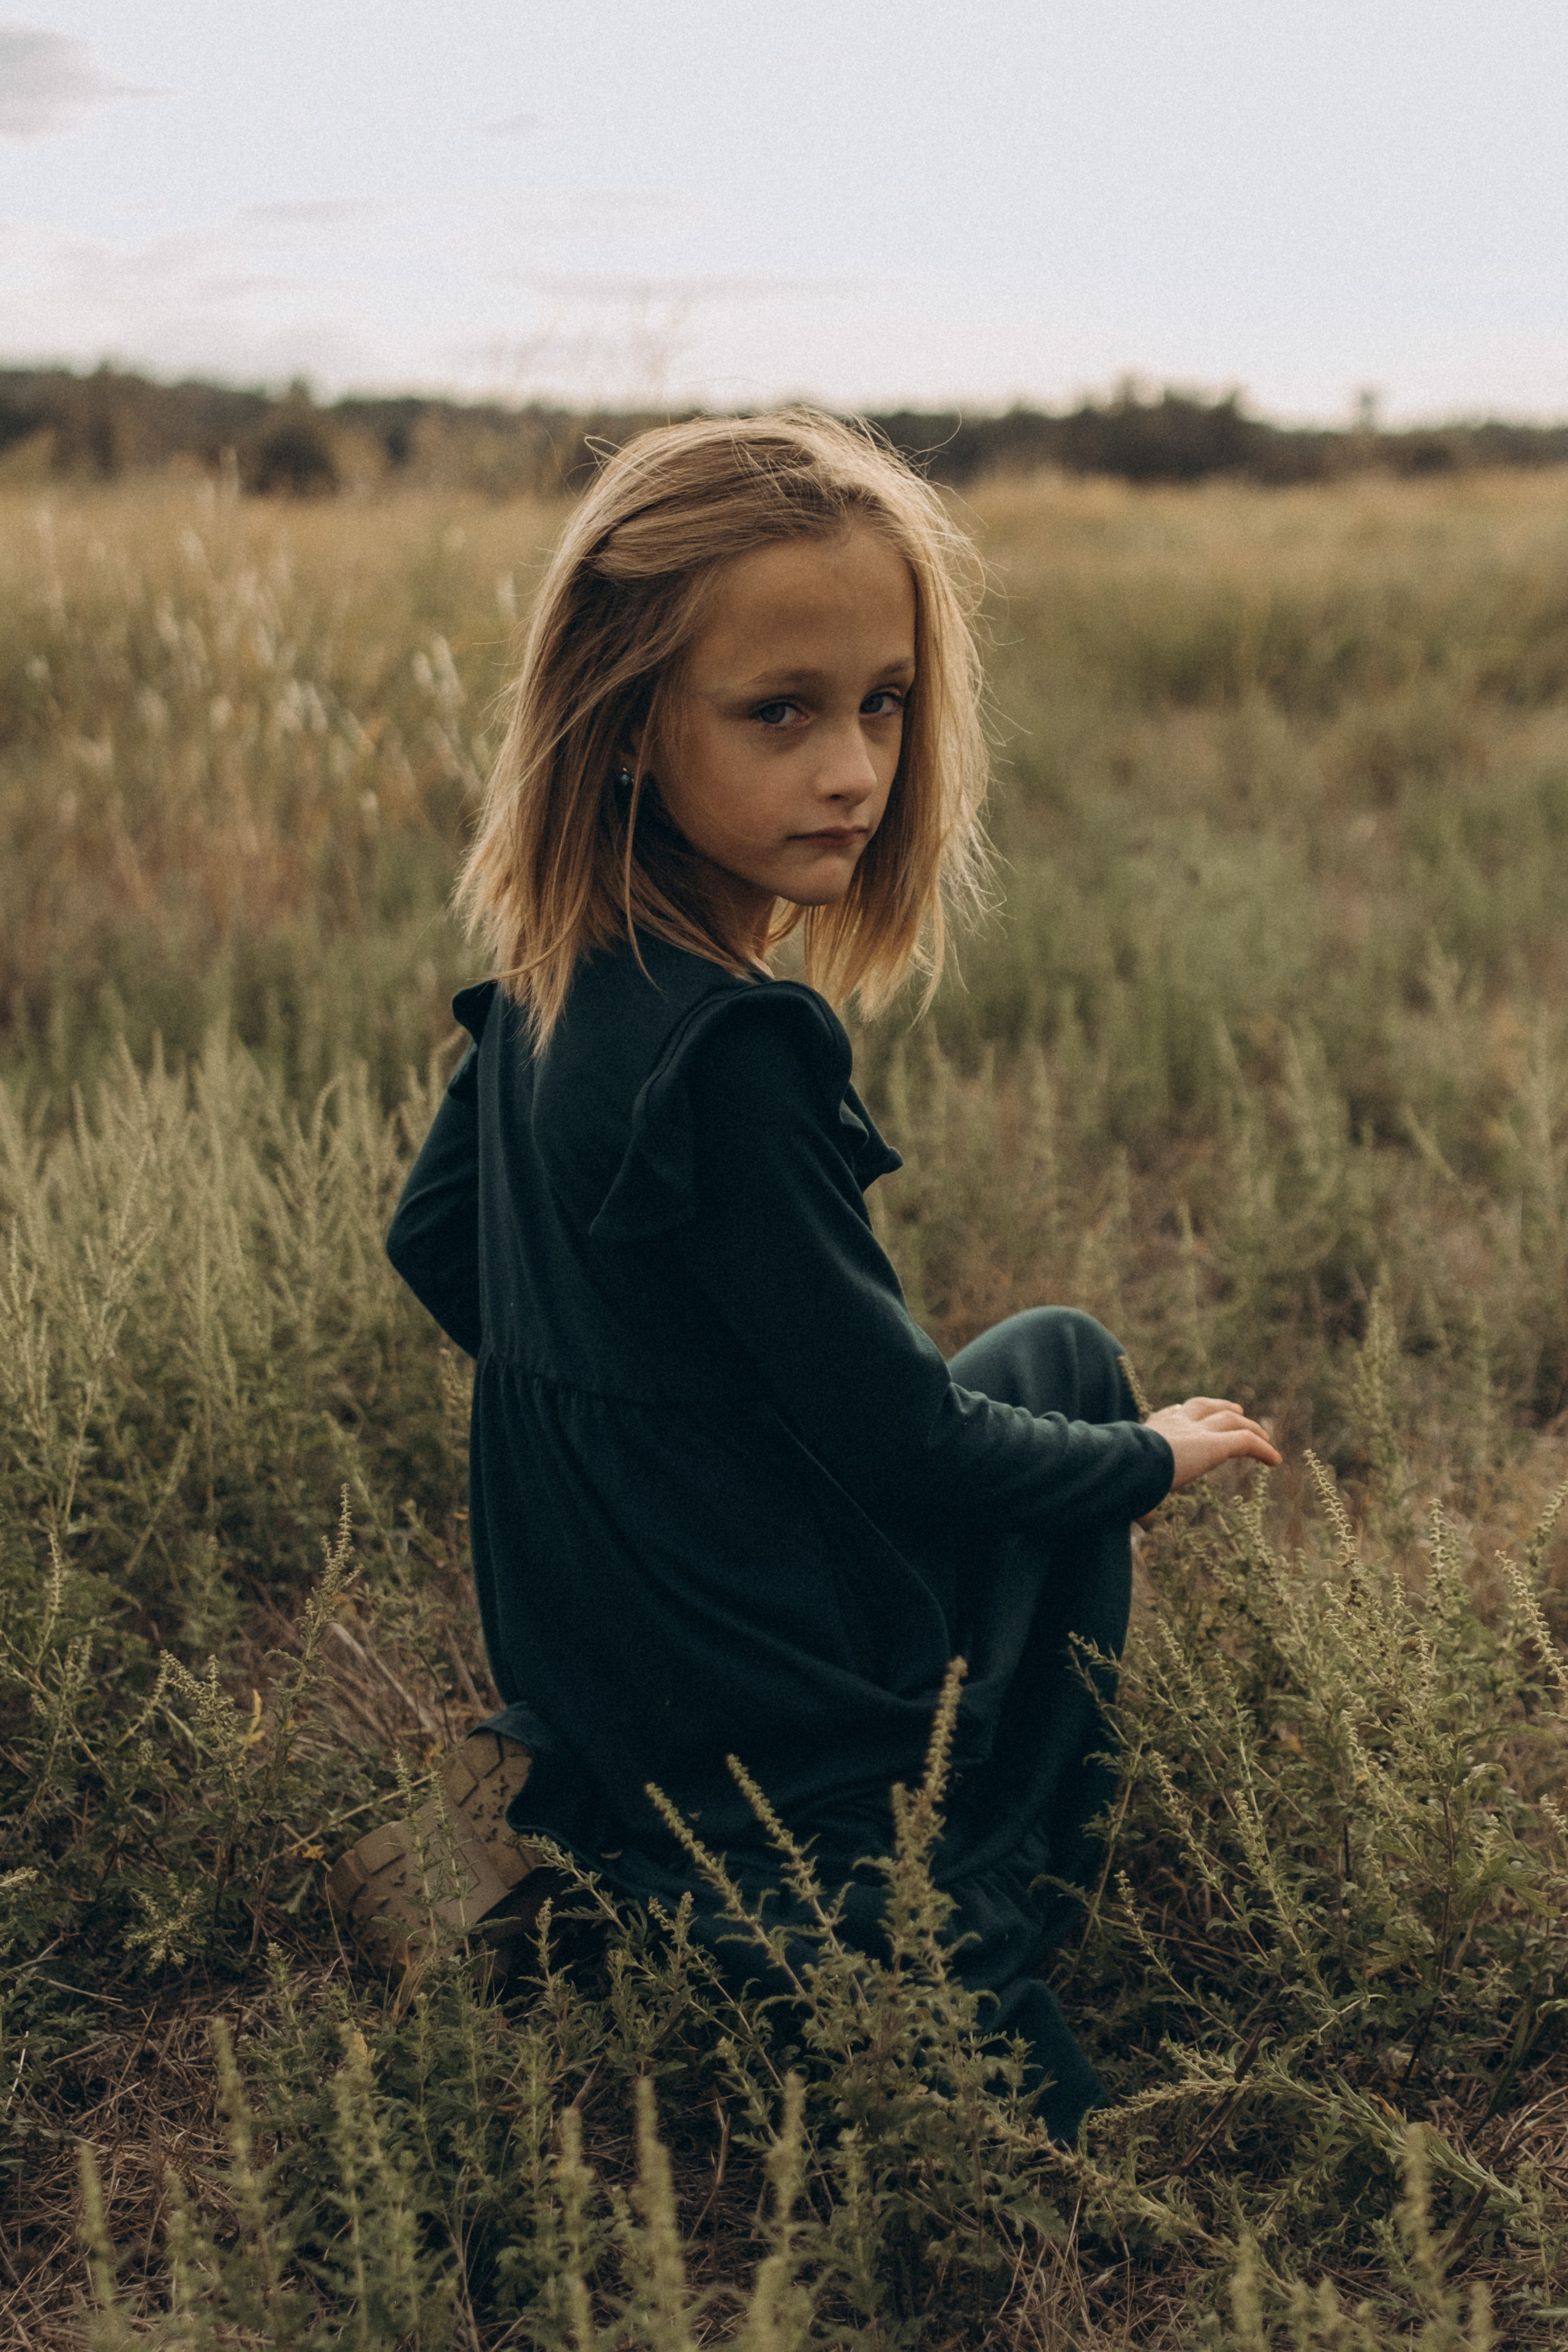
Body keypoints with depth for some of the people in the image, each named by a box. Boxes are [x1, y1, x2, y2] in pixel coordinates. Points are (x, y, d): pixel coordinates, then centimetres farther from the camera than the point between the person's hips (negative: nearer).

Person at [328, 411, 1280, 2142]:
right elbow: (907, 1443, -20)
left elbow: (430, 1243, 16)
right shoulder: (728, 1051, -28)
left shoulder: (547, 985, -1)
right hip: (763, 1730, -8)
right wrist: (1157, 1458, -1)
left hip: (585, 1655, 8)